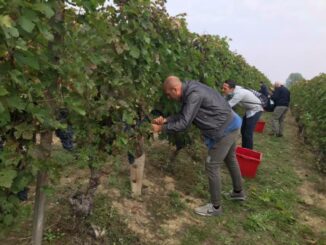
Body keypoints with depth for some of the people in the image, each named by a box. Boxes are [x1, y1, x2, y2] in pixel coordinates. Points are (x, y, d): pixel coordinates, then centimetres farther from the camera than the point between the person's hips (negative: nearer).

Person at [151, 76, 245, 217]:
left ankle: (215, 207, 14)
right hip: (230, 125, 10)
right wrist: (165, 120, 0)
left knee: (212, 166, -2)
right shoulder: (189, 91, 5)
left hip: (224, 129, -10)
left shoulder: (194, 95, -26)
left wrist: (161, 128, -16)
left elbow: (184, 123, -26)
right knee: (230, 159, 25)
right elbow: (183, 115, 10)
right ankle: (238, 192, 47)